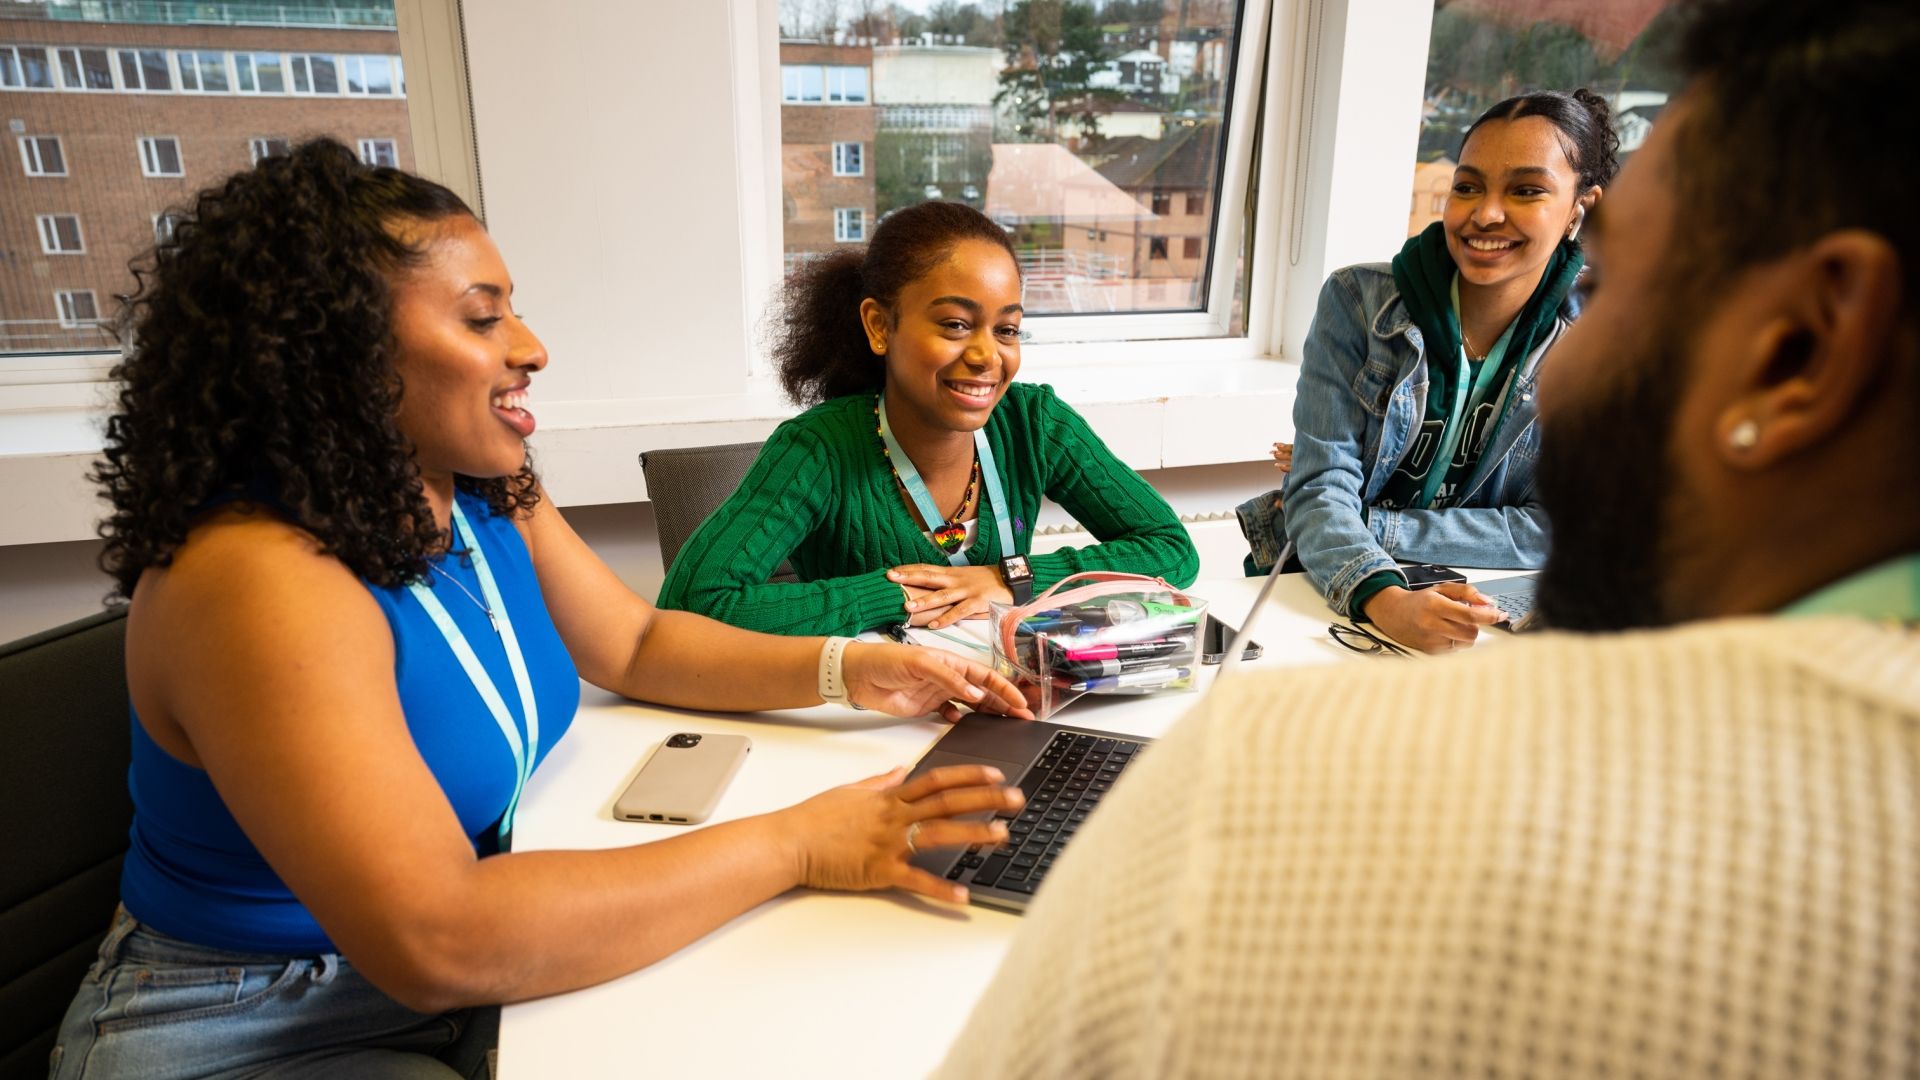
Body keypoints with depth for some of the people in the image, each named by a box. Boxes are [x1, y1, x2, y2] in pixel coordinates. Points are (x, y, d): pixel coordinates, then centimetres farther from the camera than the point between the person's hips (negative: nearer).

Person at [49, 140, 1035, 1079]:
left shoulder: (490, 496, -4)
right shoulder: (260, 579, -29)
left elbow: (638, 644, 8)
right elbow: (436, 943, -34)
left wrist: (844, 669, -8)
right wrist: (795, 845, -31)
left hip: (470, 978, 7)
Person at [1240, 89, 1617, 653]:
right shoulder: (1357, 301, -9)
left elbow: (1558, 528, -9)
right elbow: (1319, 490, -16)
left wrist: (1364, 520, -15)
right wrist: (1386, 599, -35)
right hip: (1317, 599, 0)